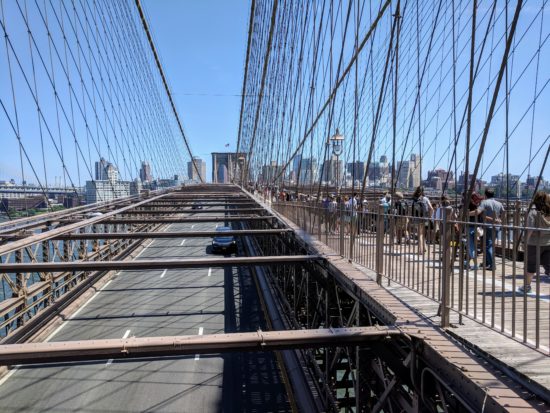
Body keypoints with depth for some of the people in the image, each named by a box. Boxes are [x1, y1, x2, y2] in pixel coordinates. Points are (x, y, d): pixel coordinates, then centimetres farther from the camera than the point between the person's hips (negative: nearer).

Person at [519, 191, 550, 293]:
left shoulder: (534, 212, -11)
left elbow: (530, 229, -16)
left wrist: (526, 241, -11)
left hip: (535, 244, -3)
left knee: (530, 266, 9)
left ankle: (526, 286, 21)